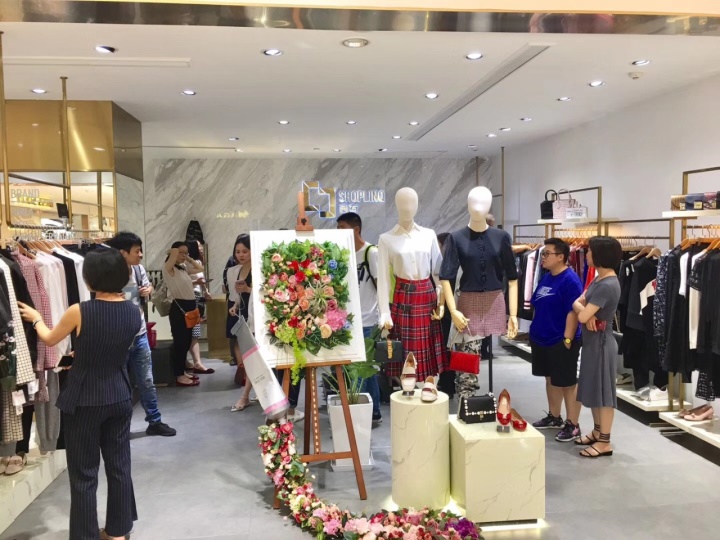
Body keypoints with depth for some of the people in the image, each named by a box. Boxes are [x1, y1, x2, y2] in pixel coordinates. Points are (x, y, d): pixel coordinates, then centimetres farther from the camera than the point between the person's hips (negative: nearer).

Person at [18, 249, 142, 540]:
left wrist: (36, 319, 24)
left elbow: (49, 339, 3)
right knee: (119, 465, 16)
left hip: (84, 401, -4)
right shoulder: (134, 312, -5)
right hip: (119, 397, 5)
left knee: (83, 473, 9)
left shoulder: (79, 312, -18)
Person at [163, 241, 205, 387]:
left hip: (190, 306, 9)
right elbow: (174, 252, -26)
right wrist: (171, 253, -4)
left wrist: (188, 259, 19)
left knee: (187, 341, 14)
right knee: (180, 341, -4)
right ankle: (179, 376, 2)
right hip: (178, 307, -9)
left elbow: (200, 269, 27)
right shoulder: (168, 268, -9)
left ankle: (182, 371, 25)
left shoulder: (184, 268, 15)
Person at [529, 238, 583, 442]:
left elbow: (573, 312, -21)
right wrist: (534, 331, 17)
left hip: (561, 342, -9)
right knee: (550, 380, 19)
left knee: (567, 383, 2)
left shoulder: (570, 280, -17)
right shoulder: (546, 278, 10)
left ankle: (573, 425, 13)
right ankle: (554, 417, 33)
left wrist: (567, 339, -22)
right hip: (542, 340, 9)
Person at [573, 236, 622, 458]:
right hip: (592, 341, 10)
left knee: (603, 391, 0)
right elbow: (578, 302, 7)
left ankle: (605, 442, 11)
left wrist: (582, 308, -3)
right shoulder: (599, 279, 9)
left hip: (601, 342, -10)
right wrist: (587, 312, -15)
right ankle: (597, 432, 31)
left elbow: (582, 316, -26)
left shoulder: (607, 285, -22)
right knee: (593, 389, 18)